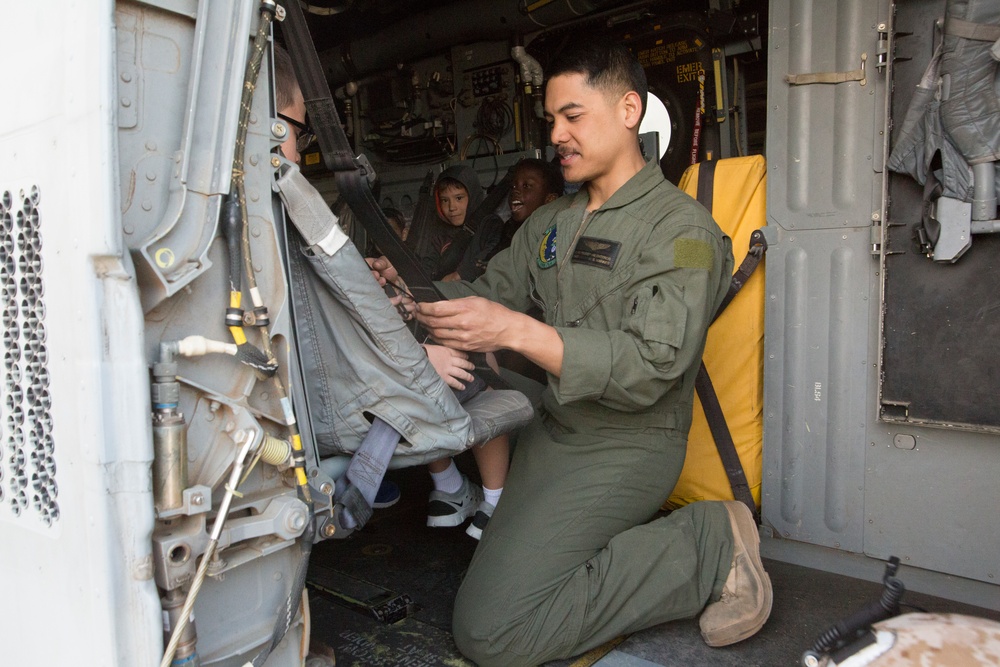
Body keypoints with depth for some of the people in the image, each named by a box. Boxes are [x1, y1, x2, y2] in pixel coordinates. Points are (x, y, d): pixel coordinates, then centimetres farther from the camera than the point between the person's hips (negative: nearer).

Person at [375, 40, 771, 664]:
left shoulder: (681, 229, -11)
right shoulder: (549, 224, 13)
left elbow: (649, 369, -21)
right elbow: (491, 294, 14)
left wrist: (515, 329, -30)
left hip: (624, 449, -7)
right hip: (551, 430, 8)